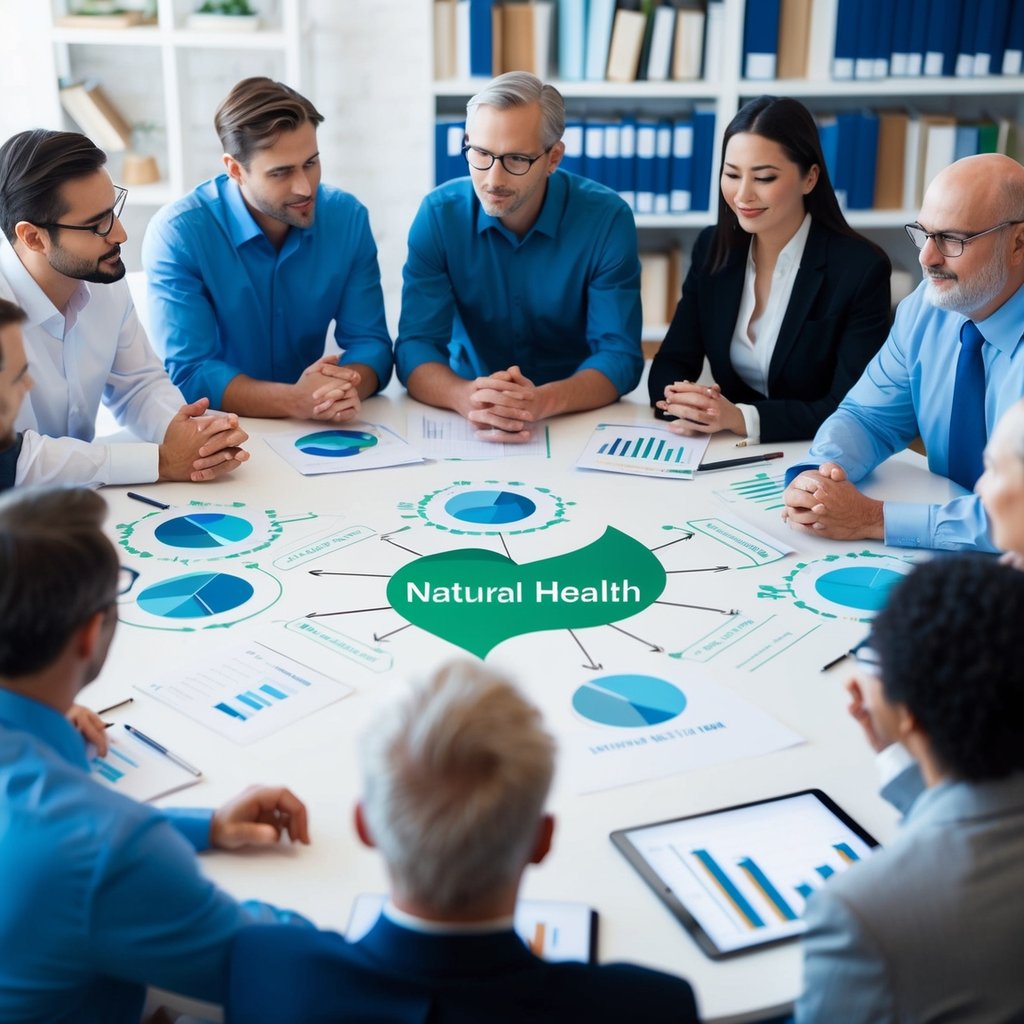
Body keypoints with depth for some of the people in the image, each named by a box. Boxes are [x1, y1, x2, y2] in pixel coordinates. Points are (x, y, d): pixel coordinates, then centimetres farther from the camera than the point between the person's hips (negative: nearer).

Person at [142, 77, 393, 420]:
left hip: (313, 432, 4)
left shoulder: (348, 218, -3)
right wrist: (295, 401, -32)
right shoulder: (177, 234, -14)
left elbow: (370, 341, -2)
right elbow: (189, 374, -18)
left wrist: (347, 385, -25)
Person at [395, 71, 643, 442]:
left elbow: (619, 355, -13)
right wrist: (467, 398, -33)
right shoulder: (439, 214, -8)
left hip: (580, 420, -1)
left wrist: (542, 401, -33)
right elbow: (416, 345, -12)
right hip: (472, 429, 1)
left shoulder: (607, 219, -11)